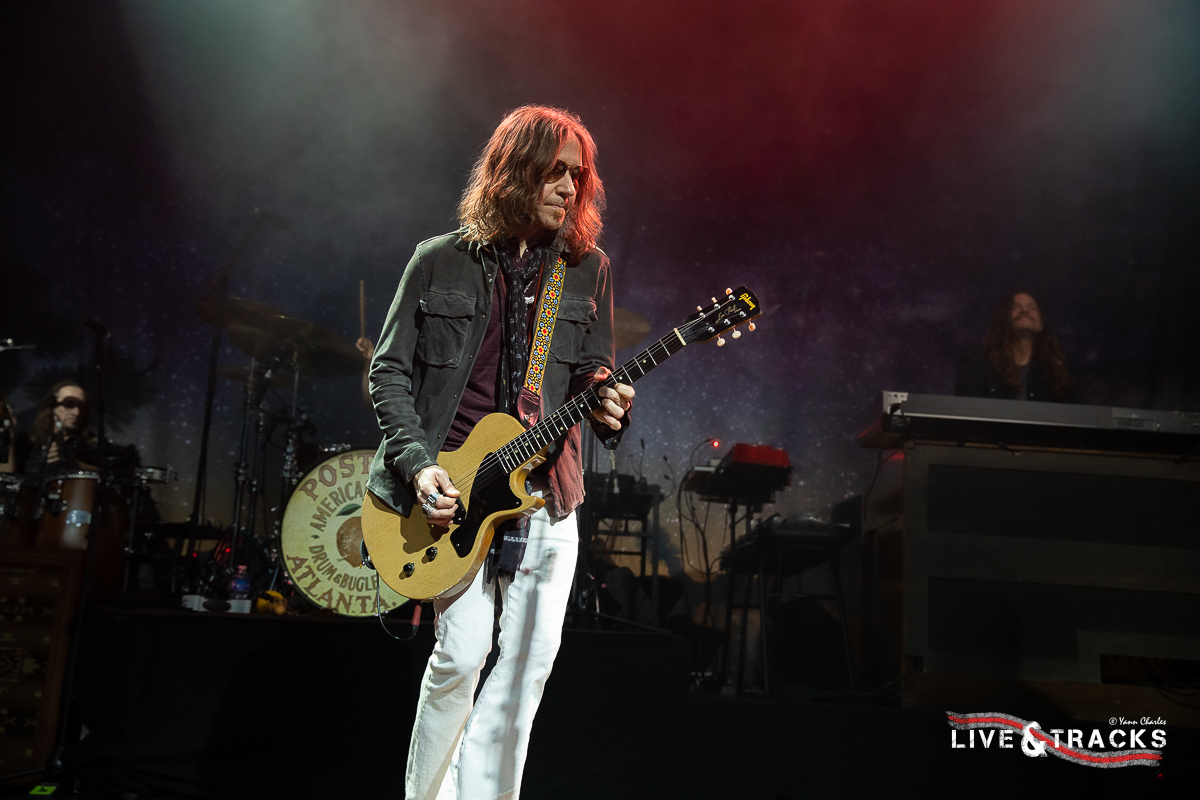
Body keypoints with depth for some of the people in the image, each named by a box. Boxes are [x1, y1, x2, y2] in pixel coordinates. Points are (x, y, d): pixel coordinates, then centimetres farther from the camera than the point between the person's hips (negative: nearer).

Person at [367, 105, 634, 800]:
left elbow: (594, 372, 11)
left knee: (532, 657, 2)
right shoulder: (442, 261, 1)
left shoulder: (588, 268, 7)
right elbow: (389, 370, 2)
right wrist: (417, 464, -10)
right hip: (453, 488, -2)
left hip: (547, 489, 3)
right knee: (461, 655, -5)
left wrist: (605, 404, -13)